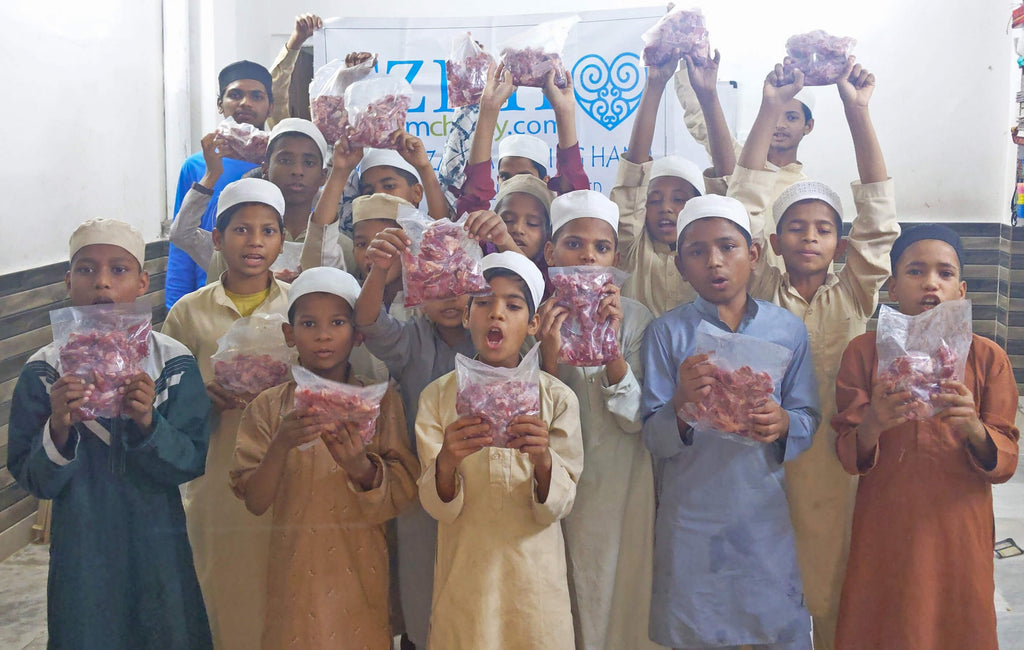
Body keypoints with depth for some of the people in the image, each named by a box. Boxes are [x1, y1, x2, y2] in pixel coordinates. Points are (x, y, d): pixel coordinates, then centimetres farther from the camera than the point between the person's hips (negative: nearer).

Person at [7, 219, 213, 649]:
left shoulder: (174, 363, -7)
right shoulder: (43, 371, -6)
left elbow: (193, 462, -9)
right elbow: (30, 479, -5)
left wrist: (148, 423, -27)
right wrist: (59, 430, -24)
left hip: (157, 546, 0)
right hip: (81, 549, 0)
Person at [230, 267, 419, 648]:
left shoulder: (380, 401, -2)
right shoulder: (269, 407, 0)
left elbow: (402, 496, -6)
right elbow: (255, 502, -5)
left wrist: (360, 466, -26)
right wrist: (282, 445, -22)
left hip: (359, 571, 0)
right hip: (294, 570, 1)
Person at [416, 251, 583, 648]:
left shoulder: (557, 398, -6)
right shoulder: (438, 396, -4)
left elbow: (557, 507, -9)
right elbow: (439, 508, -9)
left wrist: (543, 460, -30)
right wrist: (446, 461, -30)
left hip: (534, 577, 0)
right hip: (464, 579, 0)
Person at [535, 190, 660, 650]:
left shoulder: (634, 317, -5)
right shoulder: (535, 317, -4)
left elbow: (638, 419, -12)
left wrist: (612, 348, -26)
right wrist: (549, 355, -24)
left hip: (620, 487, -1)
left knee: (618, 601, 12)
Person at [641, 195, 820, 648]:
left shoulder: (788, 329, 2)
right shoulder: (666, 333, -2)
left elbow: (809, 420, 4)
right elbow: (652, 438, -5)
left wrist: (783, 424, -18)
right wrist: (681, 404, -25)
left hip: (765, 513, 1)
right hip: (691, 518, -1)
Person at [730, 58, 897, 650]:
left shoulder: (854, 294, 3)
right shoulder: (763, 291, 2)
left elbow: (879, 216, -6)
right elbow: (745, 202, -3)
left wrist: (858, 110, -10)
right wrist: (771, 108, -7)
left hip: (837, 459, 0)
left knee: (832, 584, 8)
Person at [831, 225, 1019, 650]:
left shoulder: (987, 356, -2)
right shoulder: (864, 351, -3)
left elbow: (1005, 462, -4)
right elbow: (848, 455, -5)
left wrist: (973, 428, -25)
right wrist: (873, 424, -27)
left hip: (959, 531, 1)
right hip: (884, 532, 0)